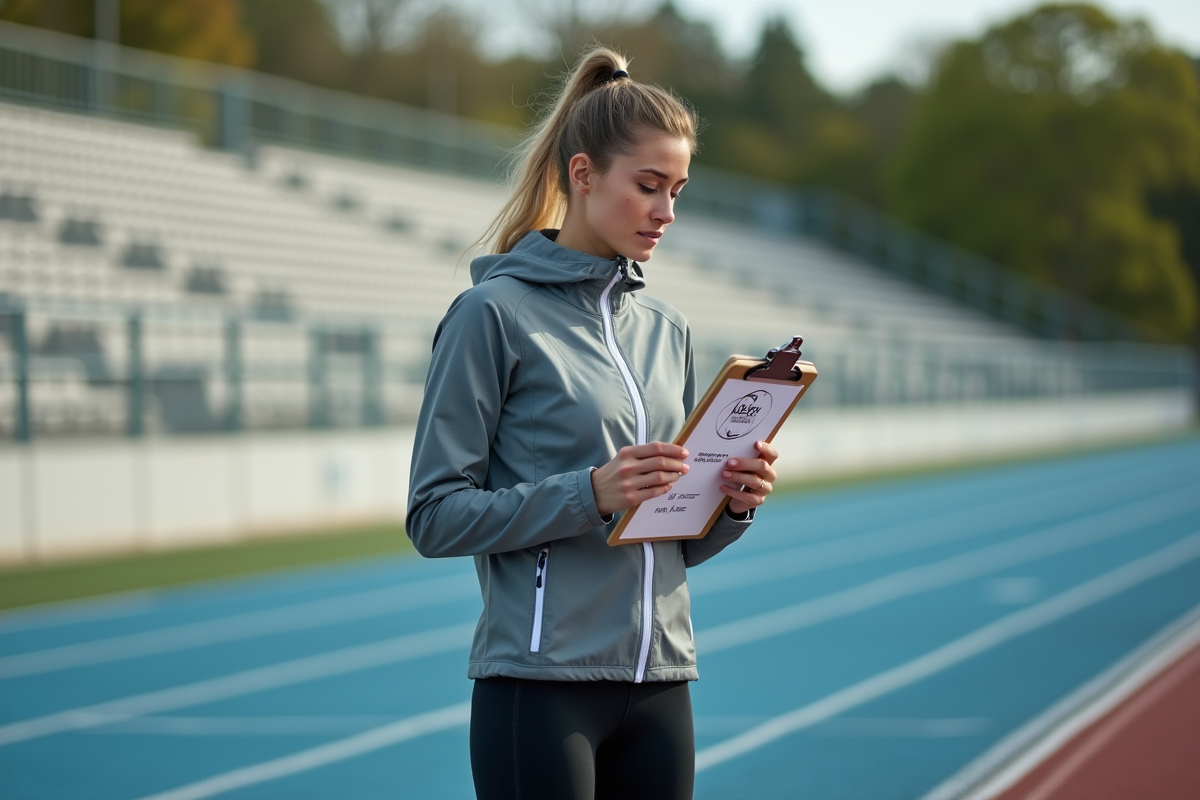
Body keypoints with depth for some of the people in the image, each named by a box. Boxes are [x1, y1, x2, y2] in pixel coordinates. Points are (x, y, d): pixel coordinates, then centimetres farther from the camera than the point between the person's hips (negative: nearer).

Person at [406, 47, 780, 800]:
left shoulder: (668, 329, 14)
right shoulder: (496, 313, -5)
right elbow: (436, 516, -10)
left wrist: (732, 504, -4)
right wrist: (588, 494, -20)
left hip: (659, 683, 6)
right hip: (541, 685, -6)